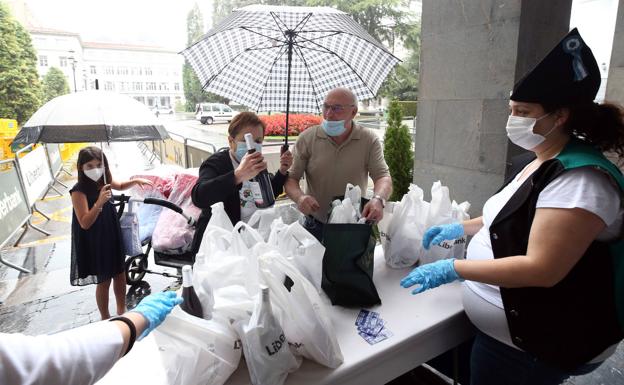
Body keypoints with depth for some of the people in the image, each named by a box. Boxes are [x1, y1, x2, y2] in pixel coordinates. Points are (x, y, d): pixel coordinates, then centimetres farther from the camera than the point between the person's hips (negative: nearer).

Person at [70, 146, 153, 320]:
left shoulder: (103, 181, -4)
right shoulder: (79, 191, -23)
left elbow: (120, 186, 20)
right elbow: (85, 223, -27)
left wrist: (136, 181, 2)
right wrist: (99, 203, -40)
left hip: (112, 236, 7)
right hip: (94, 243, -7)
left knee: (120, 275, 18)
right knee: (104, 281, 9)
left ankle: (122, 311, 39)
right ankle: (105, 318, 30)